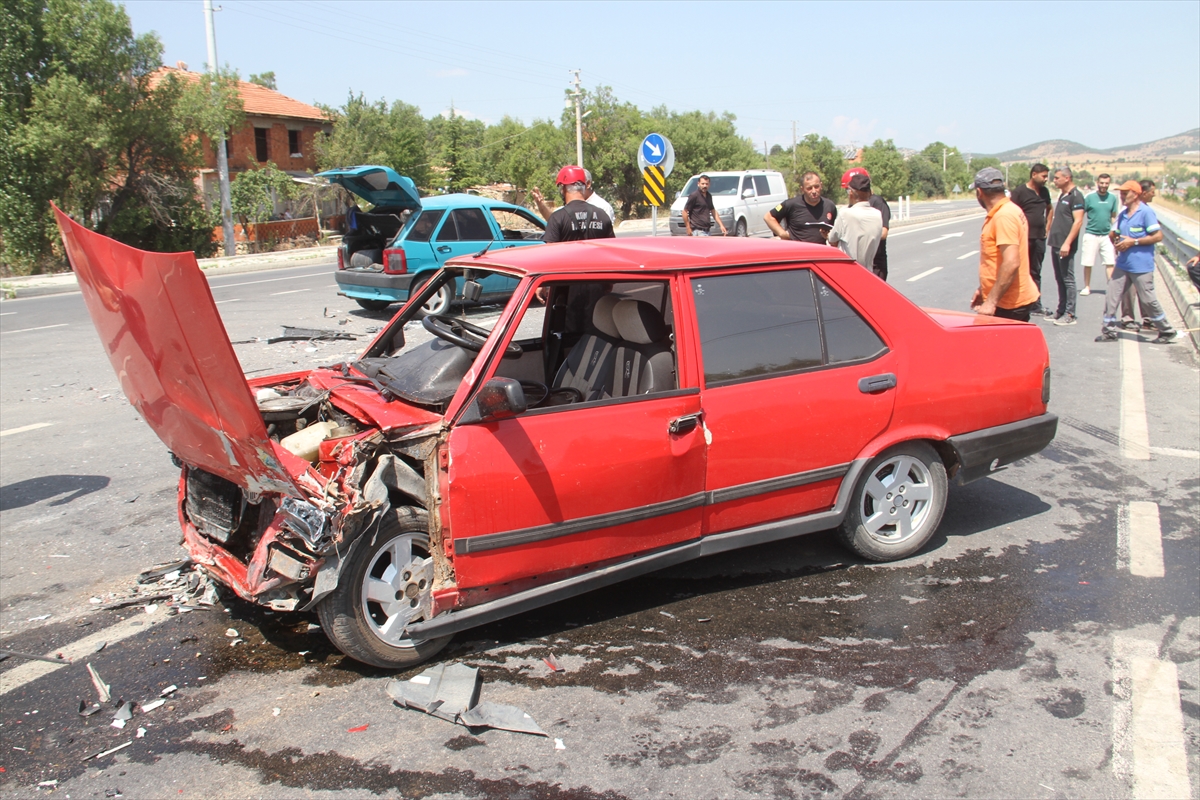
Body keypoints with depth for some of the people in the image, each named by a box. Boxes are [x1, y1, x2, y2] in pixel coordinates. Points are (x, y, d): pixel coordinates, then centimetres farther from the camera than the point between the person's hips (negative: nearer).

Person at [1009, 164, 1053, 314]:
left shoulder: (1044, 192, 11)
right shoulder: (1020, 191, -8)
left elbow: (1050, 209, 26)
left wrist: (1047, 227, 16)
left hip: (1039, 239, 7)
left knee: (1036, 273, 13)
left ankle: (1036, 305, 19)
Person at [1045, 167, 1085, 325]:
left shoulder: (1076, 196, -11)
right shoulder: (1062, 195, 17)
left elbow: (1078, 221, -18)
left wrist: (1067, 243, -23)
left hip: (1065, 247, -9)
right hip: (1056, 245, 9)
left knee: (1068, 280, -6)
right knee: (1060, 279, 14)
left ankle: (1070, 315, -3)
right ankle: (1061, 311, 21)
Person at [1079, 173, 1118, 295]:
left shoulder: (1113, 198, 5)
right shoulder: (1090, 197, -5)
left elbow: (1113, 217, 14)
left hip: (1107, 235, 2)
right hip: (1091, 234, -2)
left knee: (1110, 262, -1)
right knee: (1088, 263, 3)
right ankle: (1087, 287, 16)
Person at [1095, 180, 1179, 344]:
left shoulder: (1146, 212, -11)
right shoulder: (1122, 215, 12)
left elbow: (1158, 236, -15)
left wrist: (1133, 242, -18)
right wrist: (1117, 244, 4)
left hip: (1141, 266, -7)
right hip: (1123, 264, 7)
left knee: (1148, 300, -1)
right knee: (1111, 296, 1)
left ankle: (1168, 332, 14)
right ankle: (1109, 330, 10)